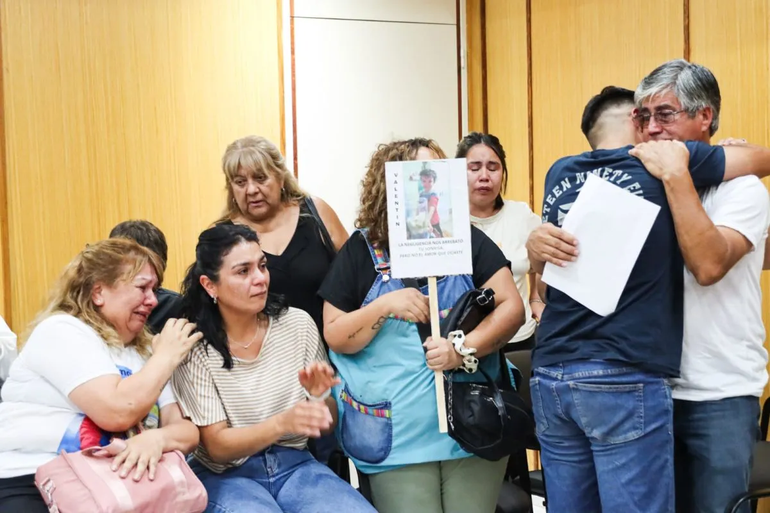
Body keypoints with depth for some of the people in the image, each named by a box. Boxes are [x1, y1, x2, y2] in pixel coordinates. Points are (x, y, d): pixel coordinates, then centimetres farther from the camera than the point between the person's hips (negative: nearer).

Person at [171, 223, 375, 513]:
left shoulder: (297, 324, -3)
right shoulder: (193, 346, -10)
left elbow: (326, 426, 5)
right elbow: (217, 446, -12)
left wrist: (319, 395, -19)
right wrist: (281, 423, -29)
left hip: (294, 464, 3)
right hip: (226, 474, -2)